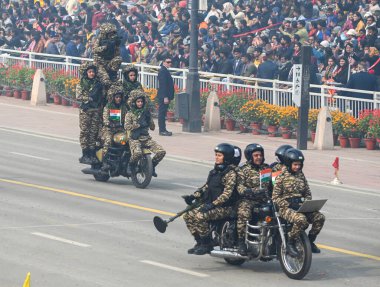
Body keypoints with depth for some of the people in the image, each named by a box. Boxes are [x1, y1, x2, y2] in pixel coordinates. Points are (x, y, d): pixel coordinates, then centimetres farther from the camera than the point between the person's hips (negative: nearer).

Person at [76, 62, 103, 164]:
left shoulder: (98, 83, 12)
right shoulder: (81, 84, 1)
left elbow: (102, 96, 17)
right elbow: (78, 96, -9)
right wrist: (90, 98, -15)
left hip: (96, 110, 4)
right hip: (85, 110, -4)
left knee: (94, 132, 4)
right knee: (84, 131, -3)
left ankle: (92, 154, 9)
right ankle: (85, 155, -1)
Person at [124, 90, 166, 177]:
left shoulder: (146, 112, 15)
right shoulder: (130, 114, 3)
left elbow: (152, 128, 16)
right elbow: (127, 127, -11)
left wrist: (149, 119, 1)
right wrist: (139, 125, -13)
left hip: (146, 138, 4)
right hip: (135, 139, -4)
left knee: (161, 152, -16)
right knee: (137, 153, -37)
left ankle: (152, 166, 9)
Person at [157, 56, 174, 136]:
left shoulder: (165, 71, 16)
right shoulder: (163, 71, -15)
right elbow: (163, 85, -21)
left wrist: (168, 97, 19)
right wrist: (165, 97, -23)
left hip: (165, 96, 10)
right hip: (163, 96, -10)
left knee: (163, 113, 13)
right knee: (162, 113, -7)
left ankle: (163, 129, 18)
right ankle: (162, 130, -6)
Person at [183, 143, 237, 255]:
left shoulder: (231, 173, -13)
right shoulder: (215, 171, 16)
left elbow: (227, 193, -21)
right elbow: (206, 187, 20)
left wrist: (213, 204, -30)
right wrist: (193, 196, 5)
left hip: (225, 207, -9)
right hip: (209, 203, 9)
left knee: (200, 216, -29)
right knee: (189, 215, -2)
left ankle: (207, 244, -16)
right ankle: (199, 242, 7)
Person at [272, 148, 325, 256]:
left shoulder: (301, 175, 15)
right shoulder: (281, 176, -3)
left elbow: (307, 193, 21)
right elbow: (275, 197, -6)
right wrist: (288, 205, -18)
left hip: (299, 206, 6)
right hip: (286, 208, -6)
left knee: (319, 217, -16)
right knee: (301, 219, -36)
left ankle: (310, 240, 2)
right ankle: (290, 243, -19)